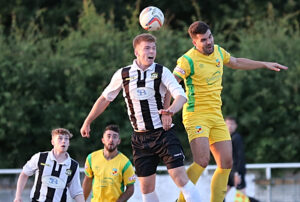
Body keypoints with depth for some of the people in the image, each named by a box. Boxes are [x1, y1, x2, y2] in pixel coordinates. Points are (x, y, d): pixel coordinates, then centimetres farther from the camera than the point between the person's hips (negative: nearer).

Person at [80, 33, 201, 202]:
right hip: (141, 138, 3)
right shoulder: (123, 74, 4)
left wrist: (171, 110, -37)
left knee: (180, 178, -15)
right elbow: (105, 98, 18)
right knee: (146, 188, 4)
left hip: (163, 133, -3)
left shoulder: (162, 72, -3)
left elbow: (181, 96, -16)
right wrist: (87, 122, 21)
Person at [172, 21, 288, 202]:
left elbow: (236, 63, 30)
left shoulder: (218, 51, 10)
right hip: (196, 115, -7)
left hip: (216, 116, 7)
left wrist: (265, 64, 34)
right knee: (202, 161, -23)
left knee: (226, 163, 2)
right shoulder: (188, 60, -13)